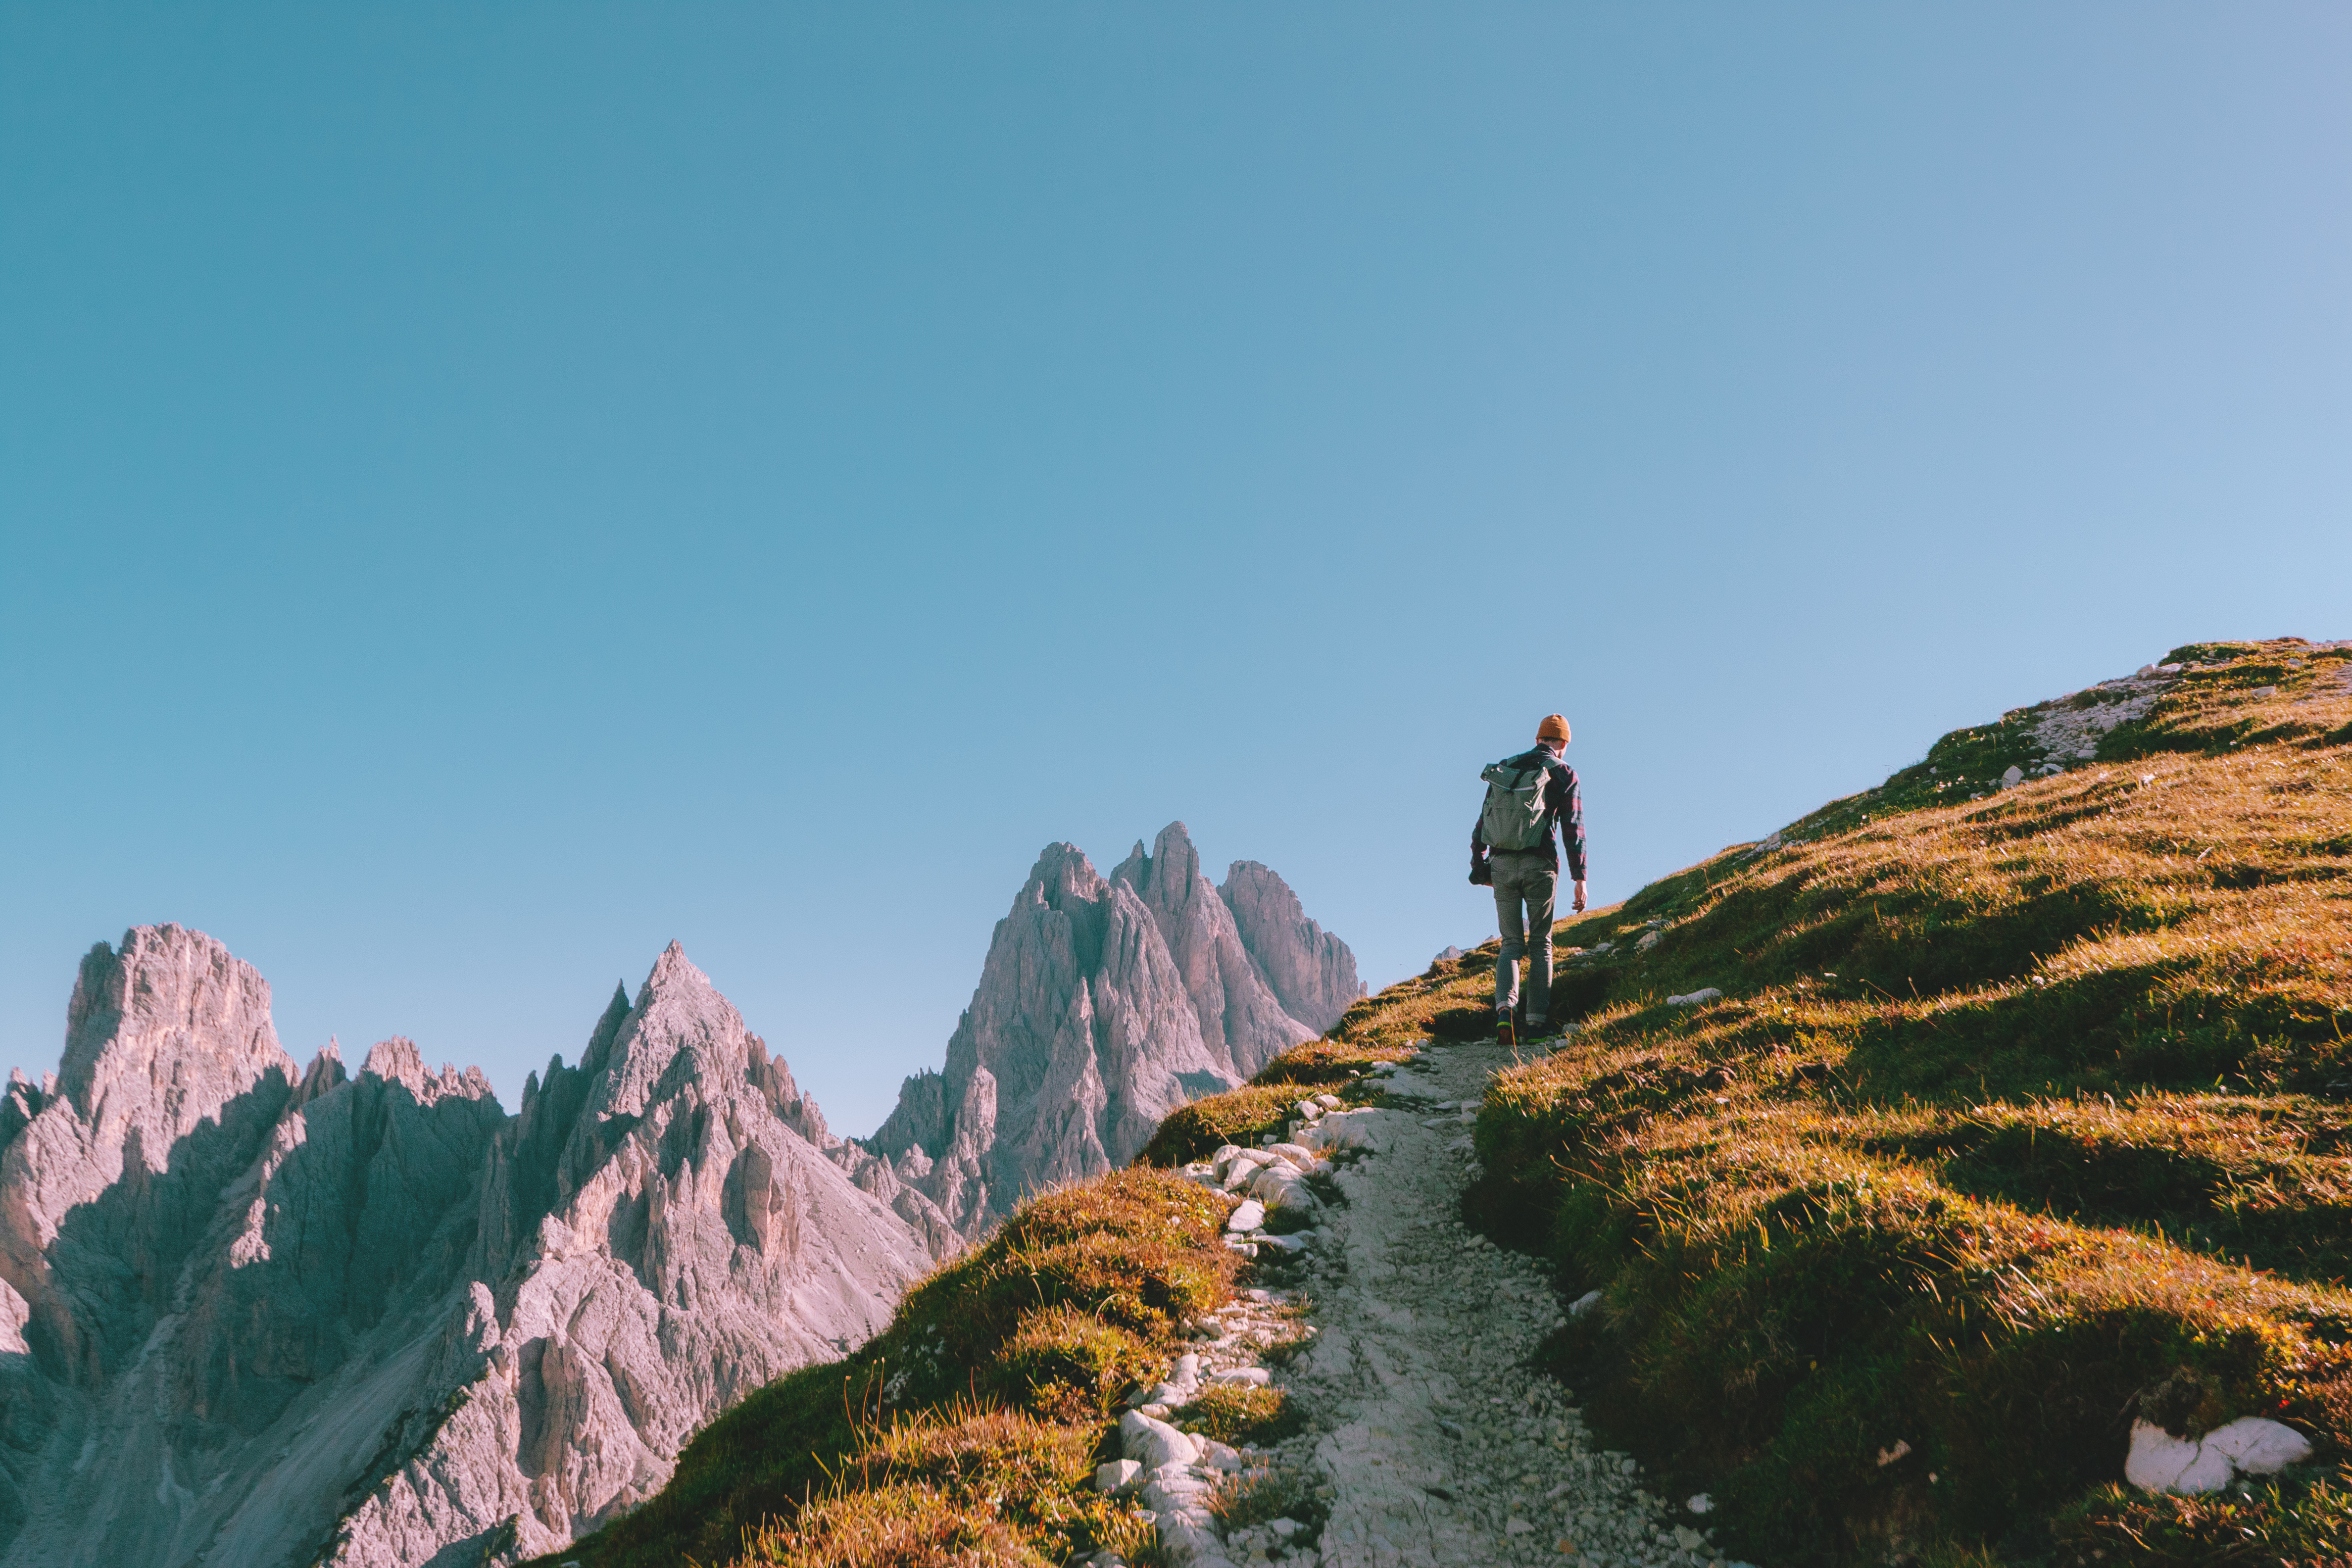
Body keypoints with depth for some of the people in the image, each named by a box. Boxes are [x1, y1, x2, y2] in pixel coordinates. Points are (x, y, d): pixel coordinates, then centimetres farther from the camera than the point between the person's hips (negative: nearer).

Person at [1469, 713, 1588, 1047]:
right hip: (1539, 867, -3)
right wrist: (1580, 878, -6)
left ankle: (1505, 1006, -15)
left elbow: (1482, 823, 13)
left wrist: (1477, 864, 20)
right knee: (1540, 944, 10)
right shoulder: (1563, 774, 1)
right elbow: (1573, 829, -6)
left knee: (1512, 943, 9)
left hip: (1501, 866, 3)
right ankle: (1536, 1020, 5)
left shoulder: (1503, 769, 13)